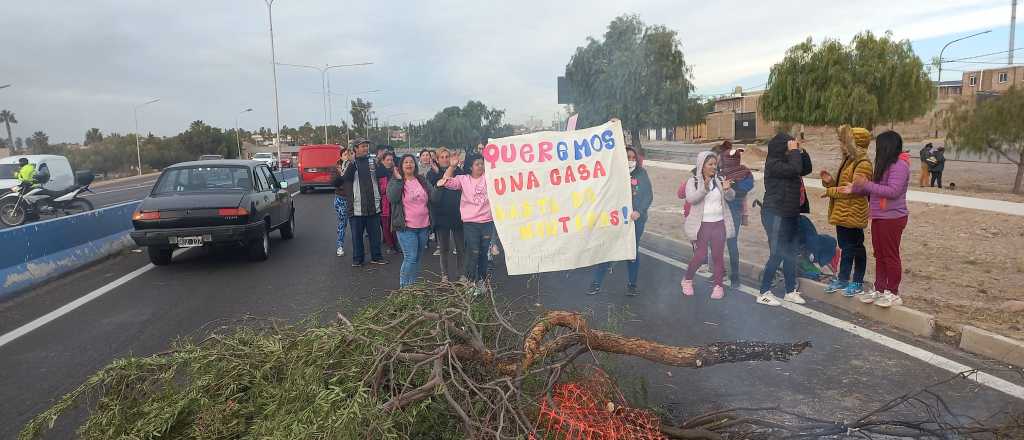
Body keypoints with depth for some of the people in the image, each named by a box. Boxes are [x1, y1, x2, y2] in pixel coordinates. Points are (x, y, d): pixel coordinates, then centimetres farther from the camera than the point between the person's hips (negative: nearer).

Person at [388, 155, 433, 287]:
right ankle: (404, 287, 1)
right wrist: (398, 179, -20)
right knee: (410, 258, -12)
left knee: (418, 258, 12)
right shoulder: (395, 181, -1)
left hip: (423, 226, 5)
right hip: (406, 227, -5)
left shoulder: (422, 180, 11)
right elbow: (391, 198, -20)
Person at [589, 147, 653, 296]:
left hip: (636, 219, 2)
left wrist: (638, 211, -13)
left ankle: (632, 284, 25)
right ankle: (596, 283, 7)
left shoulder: (641, 174, 3)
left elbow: (649, 195, 1)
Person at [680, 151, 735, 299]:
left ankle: (718, 285, 12)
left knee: (718, 255, 3)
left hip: (719, 223, 3)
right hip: (702, 224, -3)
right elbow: (691, 198, -18)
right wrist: (704, 188, -32)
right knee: (701, 255, -3)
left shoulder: (720, 179, 7)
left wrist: (727, 189, -23)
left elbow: (731, 197, 0)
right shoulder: (693, 181, -3)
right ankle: (687, 280, 18)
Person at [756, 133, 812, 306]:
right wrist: (794, 151, -15)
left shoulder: (786, 161, 12)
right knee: (776, 255, -6)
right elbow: (795, 169, -28)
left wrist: (801, 152, 6)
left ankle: (791, 291, 23)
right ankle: (764, 293, 3)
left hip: (790, 214, 9)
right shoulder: (773, 163, -15)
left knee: (790, 254, 13)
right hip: (775, 215, -9)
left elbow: (806, 169, 17)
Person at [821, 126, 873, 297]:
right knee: (845, 247, 17)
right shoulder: (847, 161, 13)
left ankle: (857, 283, 13)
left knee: (855, 247, 2)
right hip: (841, 212, 9)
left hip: (853, 214, -9)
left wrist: (830, 191, -16)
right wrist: (830, 181, 1)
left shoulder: (863, 164, -16)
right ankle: (843, 279, 28)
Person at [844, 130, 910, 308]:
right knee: (879, 256, 13)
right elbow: (875, 189, 15)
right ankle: (880, 290, 21)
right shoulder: (885, 165, 15)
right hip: (879, 217, 9)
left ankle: (893, 293, 9)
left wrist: (867, 184, -22)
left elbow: (893, 191, -24)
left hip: (892, 218, -9)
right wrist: (855, 189, 8)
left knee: (891, 255, -1)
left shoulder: (899, 165, -15)